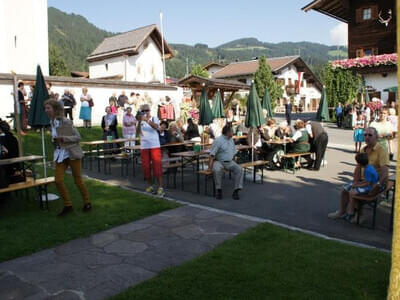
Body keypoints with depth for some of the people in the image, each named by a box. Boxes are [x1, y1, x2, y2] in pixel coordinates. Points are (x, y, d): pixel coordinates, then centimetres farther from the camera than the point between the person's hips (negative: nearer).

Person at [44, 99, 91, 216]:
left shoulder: (66, 121, -12)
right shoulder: (52, 122, 10)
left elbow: (78, 137, -12)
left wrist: (63, 138, -22)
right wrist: (55, 140, 6)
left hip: (72, 153, -6)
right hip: (60, 154, 6)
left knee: (78, 180, 3)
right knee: (58, 181, -3)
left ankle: (87, 203, 22)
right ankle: (68, 205, 13)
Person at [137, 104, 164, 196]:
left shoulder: (154, 118, 3)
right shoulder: (141, 121, 10)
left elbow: (156, 127, -19)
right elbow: (138, 131, -5)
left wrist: (147, 120, -32)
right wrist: (140, 121, -19)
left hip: (155, 146, -3)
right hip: (144, 147, 3)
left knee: (157, 166, -7)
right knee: (146, 167, 6)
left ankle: (160, 187, -6)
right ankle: (150, 186, 19)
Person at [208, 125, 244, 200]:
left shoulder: (231, 140, 12)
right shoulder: (218, 141, -11)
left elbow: (234, 152, 20)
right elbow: (212, 154, -16)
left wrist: (233, 162, 7)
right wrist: (210, 166, -22)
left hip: (229, 162, 6)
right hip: (219, 161, -5)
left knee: (239, 169, -20)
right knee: (217, 170, -37)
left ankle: (236, 191, -17)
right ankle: (219, 190, -20)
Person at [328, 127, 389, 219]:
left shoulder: (381, 150, -15)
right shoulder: (363, 150, 10)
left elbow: (385, 171, -26)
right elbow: (358, 168, 11)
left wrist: (378, 184, -38)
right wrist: (355, 182, -2)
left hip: (378, 182, -8)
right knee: (345, 190, -1)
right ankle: (341, 212, 15)